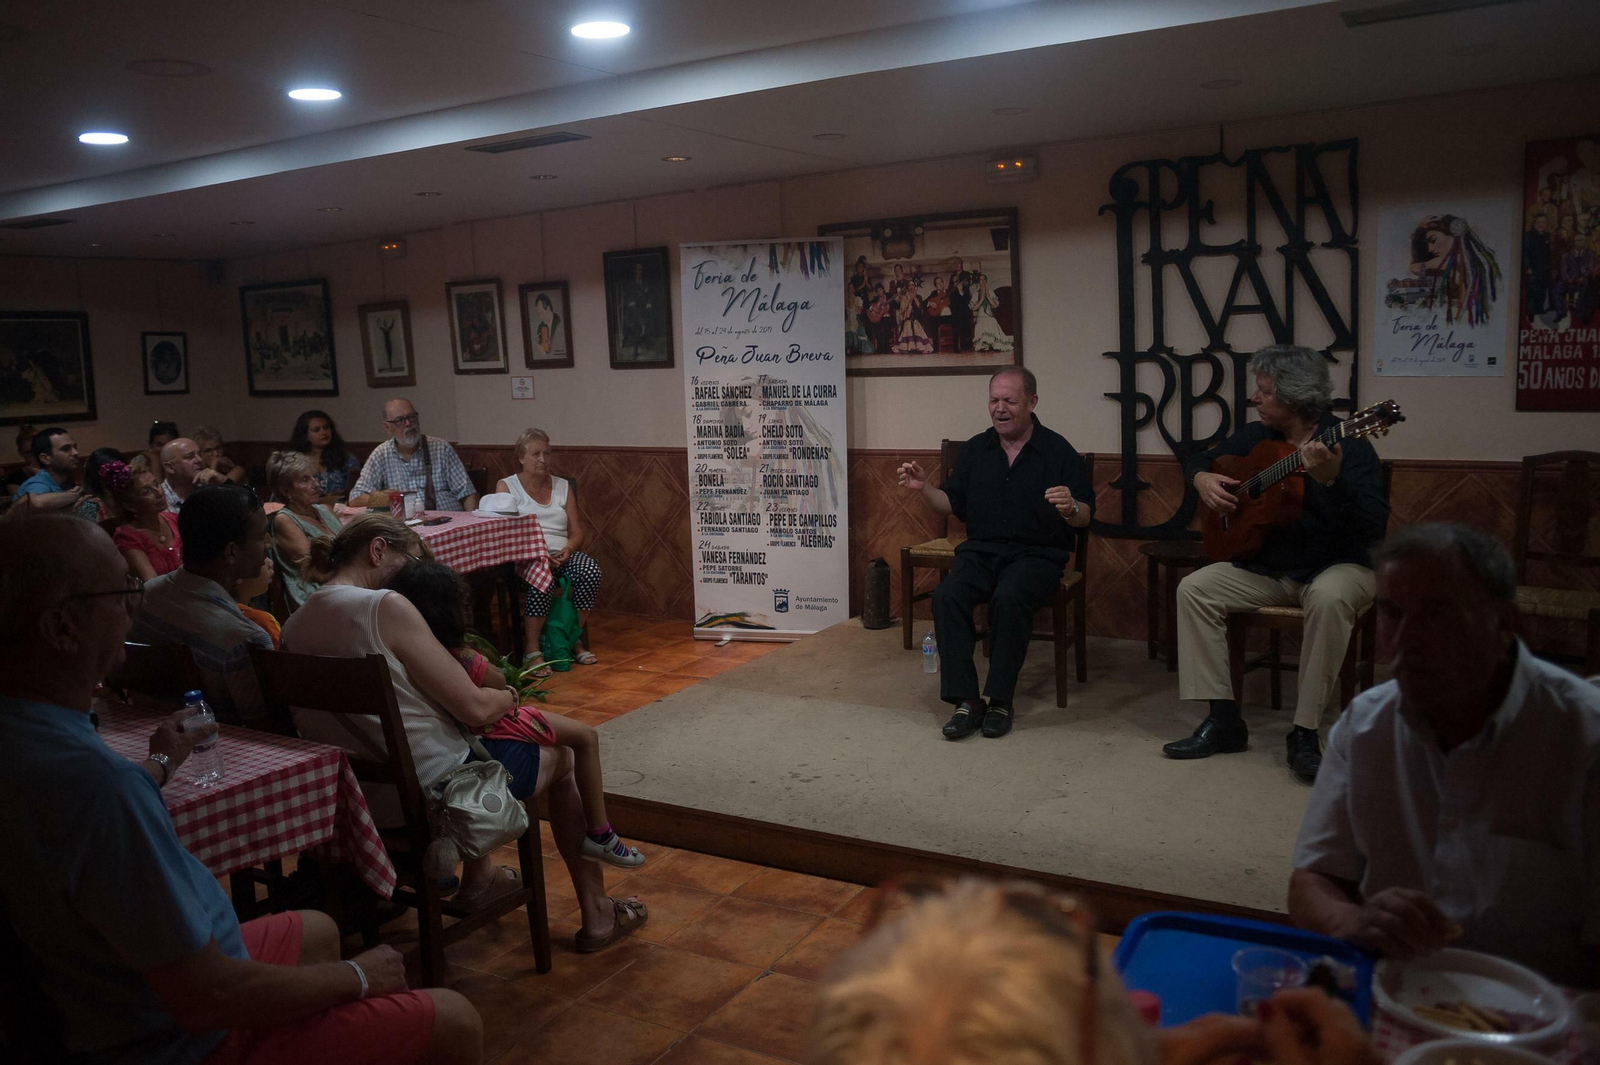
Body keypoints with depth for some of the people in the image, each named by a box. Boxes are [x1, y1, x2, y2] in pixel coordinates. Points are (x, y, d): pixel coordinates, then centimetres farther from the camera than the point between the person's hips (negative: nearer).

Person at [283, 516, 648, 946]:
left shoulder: (292, 627, 1)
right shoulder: (385, 607, -22)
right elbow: (474, 708, -21)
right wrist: (511, 695, 1)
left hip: (356, 804, 8)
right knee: (565, 753, 17)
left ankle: (478, 878, 43)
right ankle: (596, 915, 26)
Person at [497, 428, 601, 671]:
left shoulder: (563, 486, 19)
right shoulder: (506, 486, 8)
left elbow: (577, 531, 14)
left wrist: (568, 549, -10)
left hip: (562, 553, 4)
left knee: (591, 570, -28)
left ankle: (575, 639, -12)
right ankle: (532, 650, -29)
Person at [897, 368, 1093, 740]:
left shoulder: (1058, 451, 0)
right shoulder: (976, 449, 12)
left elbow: (1086, 517, -3)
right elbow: (953, 504, 13)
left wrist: (1070, 509, -26)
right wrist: (924, 488, -5)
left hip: (1037, 553, -3)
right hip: (981, 551, 4)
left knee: (1009, 597, -34)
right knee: (946, 595, -26)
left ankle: (1001, 700, -20)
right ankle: (966, 700, -21)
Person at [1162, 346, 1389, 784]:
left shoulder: (1349, 446, -14)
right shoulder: (1257, 438, 5)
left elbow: (1374, 528, -26)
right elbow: (1200, 459, 22)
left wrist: (1330, 480, -41)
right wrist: (1203, 479, -2)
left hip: (1335, 566, -6)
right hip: (1266, 568, 6)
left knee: (1329, 599, -39)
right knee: (1194, 589, -15)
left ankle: (1305, 732, -26)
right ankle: (1223, 720, -12)